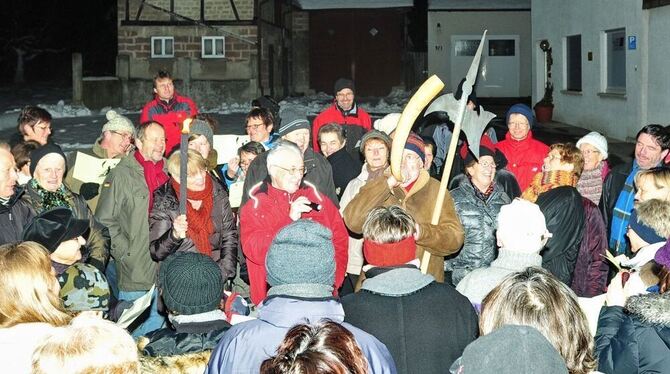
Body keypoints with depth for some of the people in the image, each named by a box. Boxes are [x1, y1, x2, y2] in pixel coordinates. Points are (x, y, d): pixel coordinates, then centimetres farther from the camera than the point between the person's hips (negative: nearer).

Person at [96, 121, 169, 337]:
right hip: (134, 276, -6)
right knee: (135, 334, 3)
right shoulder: (122, 175, -7)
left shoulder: (167, 173, 13)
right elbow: (105, 221, -9)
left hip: (165, 272, 6)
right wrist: (125, 254, -13)